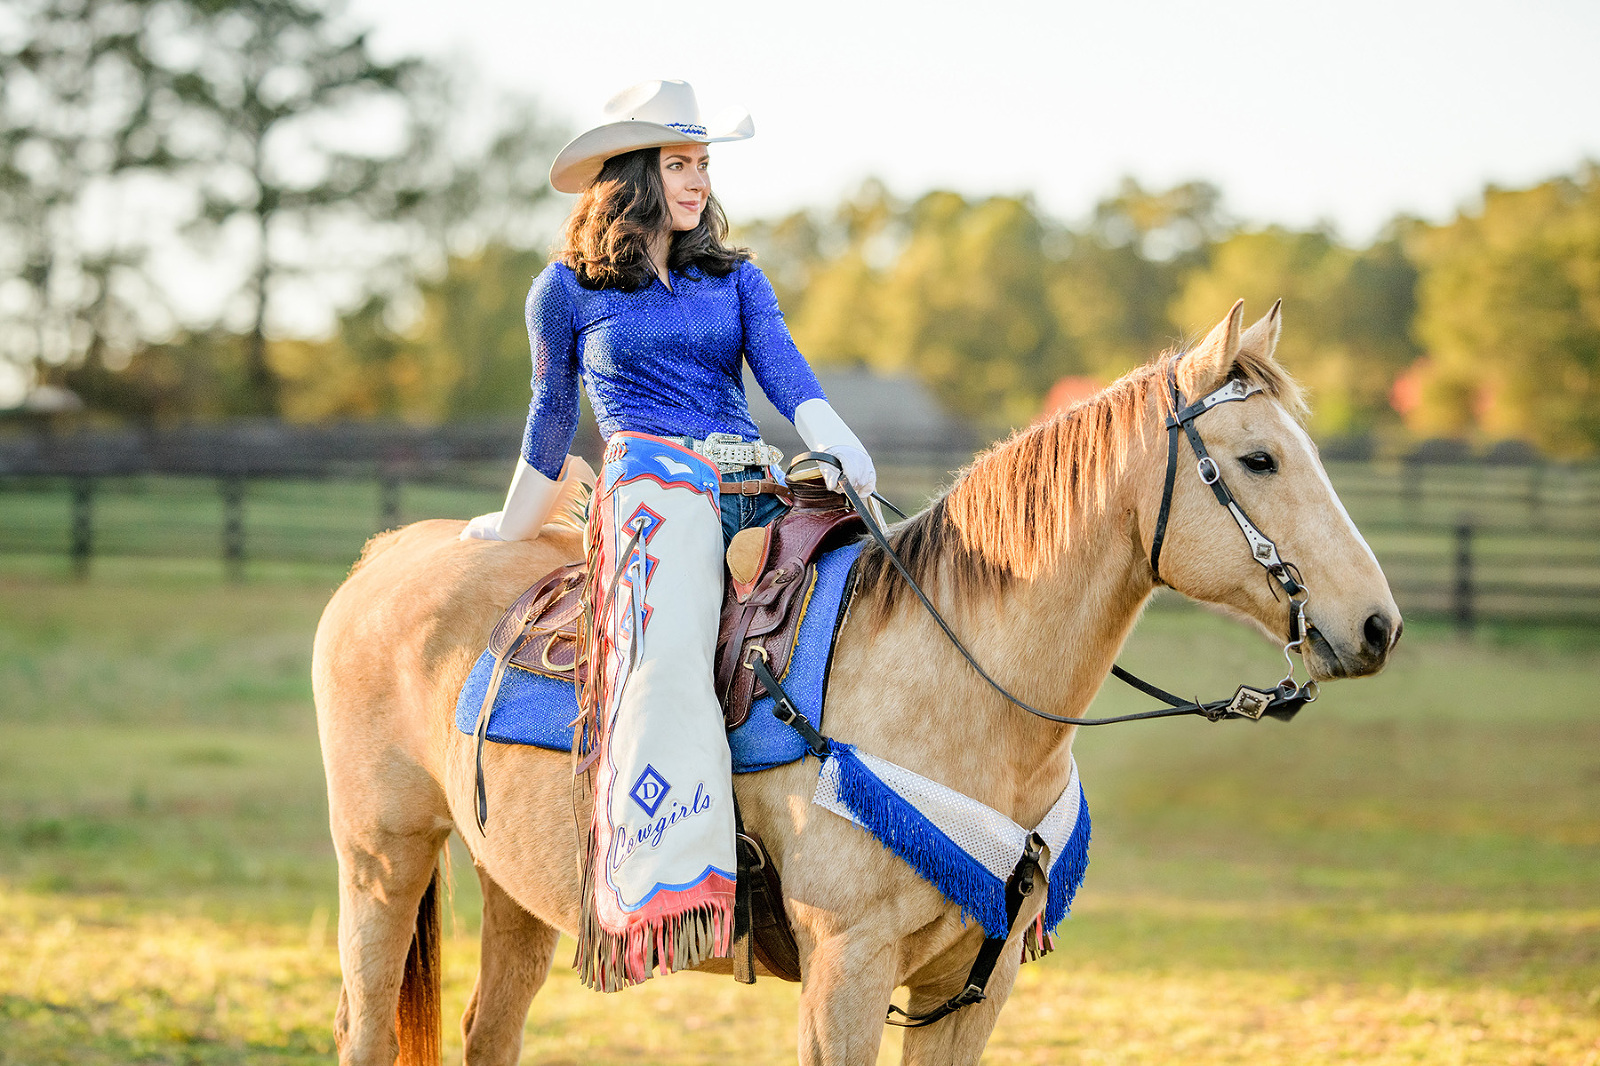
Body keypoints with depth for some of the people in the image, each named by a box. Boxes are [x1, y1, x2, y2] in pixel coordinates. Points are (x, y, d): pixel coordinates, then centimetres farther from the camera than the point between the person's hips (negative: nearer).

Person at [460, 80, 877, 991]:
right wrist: (512, 530, 28)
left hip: (758, 486, 5)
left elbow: (788, 375, 6)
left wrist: (847, 458, -12)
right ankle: (667, 888, -44)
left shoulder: (735, 279, 20)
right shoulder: (568, 290, 13)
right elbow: (553, 419, 23)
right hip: (654, 483, -4)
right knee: (668, 653, -33)